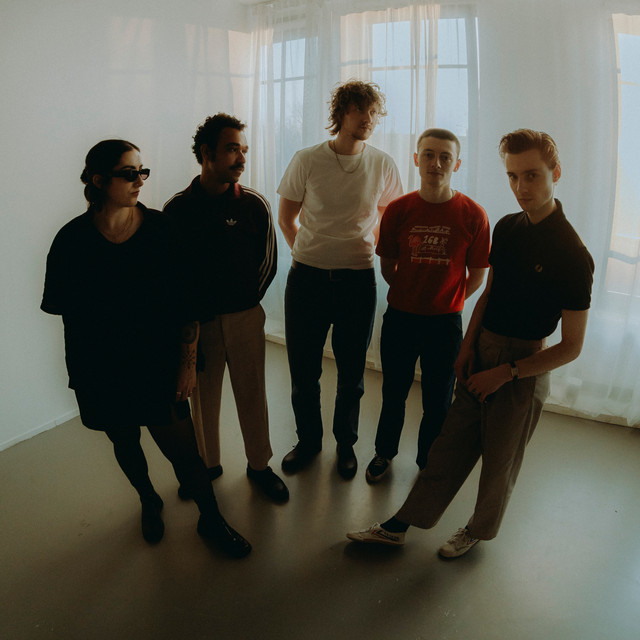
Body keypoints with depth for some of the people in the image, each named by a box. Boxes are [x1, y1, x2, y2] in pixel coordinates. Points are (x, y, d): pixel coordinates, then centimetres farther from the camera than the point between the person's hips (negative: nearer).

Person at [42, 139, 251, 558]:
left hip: (158, 364, -1)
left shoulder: (161, 228, -7)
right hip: (101, 370, 2)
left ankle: (211, 519, 27)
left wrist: (188, 362, -7)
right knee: (125, 443, 21)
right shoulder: (73, 238, -7)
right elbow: (58, 303, 3)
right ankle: (149, 502, 50)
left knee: (183, 449, 1)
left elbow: (186, 303, -6)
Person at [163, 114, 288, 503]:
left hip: (245, 317, 0)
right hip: (197, 321, 0)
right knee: (203, 394, 13)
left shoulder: (255, 205, -3)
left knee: (252, 393, 10)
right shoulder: (178, 208, -3)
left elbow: (267, 264, 1)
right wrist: (193, 312, -6)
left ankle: (259, 465, 29)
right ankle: (207, 464, 34)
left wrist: (240, 304, -3)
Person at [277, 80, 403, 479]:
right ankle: (308, 440, 33)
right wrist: (310, 256, 10)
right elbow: (286, 218, 9)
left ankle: (346, 442, 34)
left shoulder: (383, 165, 1)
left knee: (352, 374, 10)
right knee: (303, 371, 9)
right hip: (307, 279, 0)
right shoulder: (306, 161, -1)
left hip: (358, 281, 0)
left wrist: (367, 250, 10)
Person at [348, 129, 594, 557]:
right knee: (451, 446, 13)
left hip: (522, 369, -5)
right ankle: (398, 527, 25)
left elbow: (571, 347, -13)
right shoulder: (507, 227, 3)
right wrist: (468, 345, 3)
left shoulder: (572, 255, -17)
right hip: (482, 354, 6)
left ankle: (479, 530, 39)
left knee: (499, 462, 13)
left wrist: (504, 373, -13)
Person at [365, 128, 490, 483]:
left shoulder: (473, 215, -9)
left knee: (438, 401, 13)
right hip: (400, 317, 1)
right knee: (393, 393, 17)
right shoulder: (398, 210, -5)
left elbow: (476, 276, 0)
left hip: (445, 323, -1)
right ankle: (384, 452, 43)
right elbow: (387, 267, 5)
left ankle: (428, 462, 39)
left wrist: (446, 301, 1)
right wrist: (411, 294, 4)